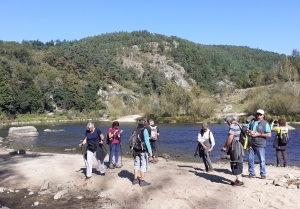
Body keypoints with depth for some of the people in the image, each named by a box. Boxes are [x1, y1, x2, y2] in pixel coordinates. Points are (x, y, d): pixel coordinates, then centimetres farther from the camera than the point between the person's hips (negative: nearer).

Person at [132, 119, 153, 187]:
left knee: (137, 164, 15)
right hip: (143, 150, -6)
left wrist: (134, 150, 18)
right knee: (144, 165, 2)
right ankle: (142, 181, 5)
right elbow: (147, 141, -17)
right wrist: (150, 151, -11)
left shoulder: (135, 130, 5)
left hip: (136, 150, 6)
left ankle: (135, 179, 18)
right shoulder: (144, 130, -14)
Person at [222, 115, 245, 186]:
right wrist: (226, 146, 17)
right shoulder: (238, 125, 17)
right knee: (238, 163, 16)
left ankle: (239, 180, 2)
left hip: (235, 148, -10)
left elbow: (230, 137, -21)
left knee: (235, 164, -3)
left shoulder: (233, 126, -12)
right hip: (239, 147, 10)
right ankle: (239, 179, 24)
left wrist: (225, 147, -10)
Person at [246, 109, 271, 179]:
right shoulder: (252, 121, 13)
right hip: (251, 144, 5)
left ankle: (263, 174, 10)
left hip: (260, 145, -5)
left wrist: (258, 134, -14)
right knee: (250, 159, 8)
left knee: (262, 160, -1)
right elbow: (247, 129, 20)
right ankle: (251, 173, 20)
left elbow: (269, 134, -8)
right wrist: (249, 131, -4)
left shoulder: (265, 123, -2)